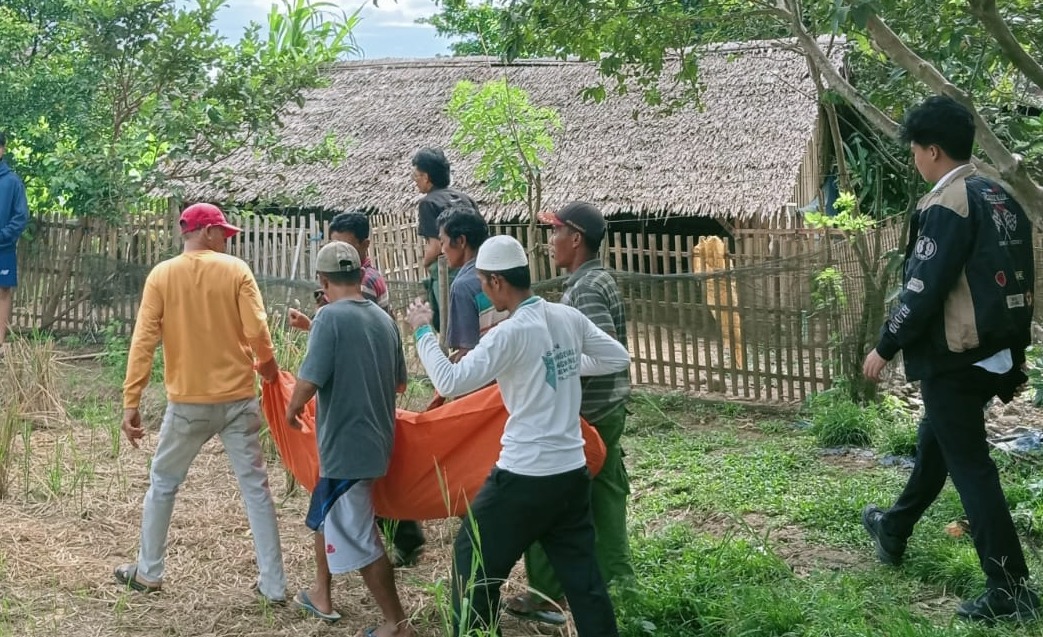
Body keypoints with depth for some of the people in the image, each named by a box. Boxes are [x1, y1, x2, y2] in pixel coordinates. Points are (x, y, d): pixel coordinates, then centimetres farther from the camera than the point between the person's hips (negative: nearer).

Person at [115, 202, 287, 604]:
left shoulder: (161, 276, -2)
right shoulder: (236, 270, -4)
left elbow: (143, 342, -7)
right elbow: (257, 332, -10)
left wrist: (131, 402, -5)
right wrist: (268, 368, 11)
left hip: (188, 403, 0)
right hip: (238, 399, 0)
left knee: (163, 484, 19)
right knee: (255, 487, 7)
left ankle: (148, 573, 29)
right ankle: (274, 585, 9)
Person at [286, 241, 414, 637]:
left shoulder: (331, 317, -16)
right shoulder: (384, 319, 5)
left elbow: (309, 381, -21)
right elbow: (400, 383, 15)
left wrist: (293, 409, -1)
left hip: (347, 445, -8)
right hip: (375, 439, 8)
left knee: (359, 538, 0)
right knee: (325, 517, 26)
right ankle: (321, 596, 38)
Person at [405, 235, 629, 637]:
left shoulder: (511, 334, -17)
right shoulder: (569, 317, 3)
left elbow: (449, 382, -16)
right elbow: (618, 358, 14)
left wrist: (422, 331, -3)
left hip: (525, 476, -7)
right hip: (572, 472, 7)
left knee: (474, 560, 11)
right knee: (581, 574, 14)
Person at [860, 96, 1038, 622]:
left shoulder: (945, 205, -18)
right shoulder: (1003, 199, 11)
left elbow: (923, 290, -21)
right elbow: (1017, 282, 15)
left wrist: (885, 347, -10)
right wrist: (1014, 352, 22)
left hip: (952, 357, -10)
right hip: (992, 353, 10)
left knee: (969, 464, -4)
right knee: (934, 442, 24)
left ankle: (1010, 588, -3)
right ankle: (894, 531, 43)